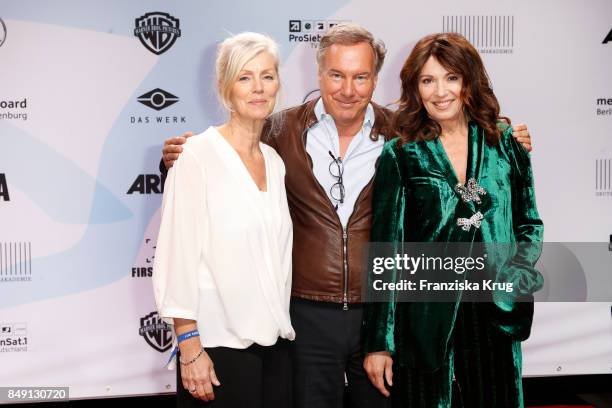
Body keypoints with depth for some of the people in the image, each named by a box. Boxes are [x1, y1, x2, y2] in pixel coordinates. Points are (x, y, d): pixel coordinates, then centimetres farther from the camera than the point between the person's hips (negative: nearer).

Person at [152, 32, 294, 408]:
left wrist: (284, 327, 10)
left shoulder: (275, 161, 9)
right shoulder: (199, 154, -10)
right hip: (219, 342, -6)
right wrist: (189, 346, -16)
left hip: (275, 338, 6)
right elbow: (178, 254, -14)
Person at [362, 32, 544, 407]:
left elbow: (530, 223, 13)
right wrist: (378, 342, -6)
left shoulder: (506, 145, 4)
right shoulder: (399, 155, -3)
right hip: (424, 316, -2)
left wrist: (522, 267, -9)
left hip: (495, 314, 3)